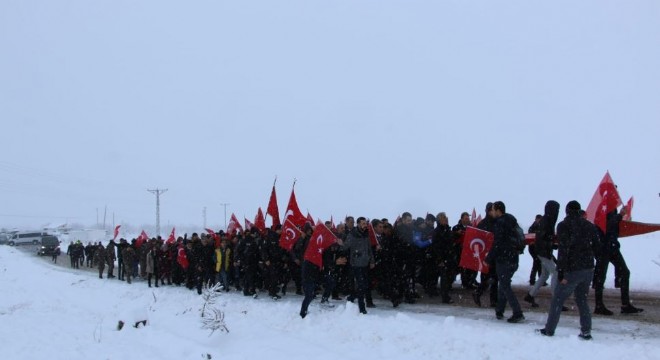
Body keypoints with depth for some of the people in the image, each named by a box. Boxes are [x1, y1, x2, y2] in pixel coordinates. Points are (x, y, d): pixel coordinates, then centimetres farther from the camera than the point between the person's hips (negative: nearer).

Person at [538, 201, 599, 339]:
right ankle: (586, 331, 10)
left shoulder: (563, 225, -9)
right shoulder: (587, 224, 5)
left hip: (572, 270, -5)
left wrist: (561, 273, -16)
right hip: (588, 268, 5)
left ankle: (549, 330, 9)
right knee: (582, 299, 16)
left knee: (557, 299, 5)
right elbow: (596, 244, 11)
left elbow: (563, 249, -16)